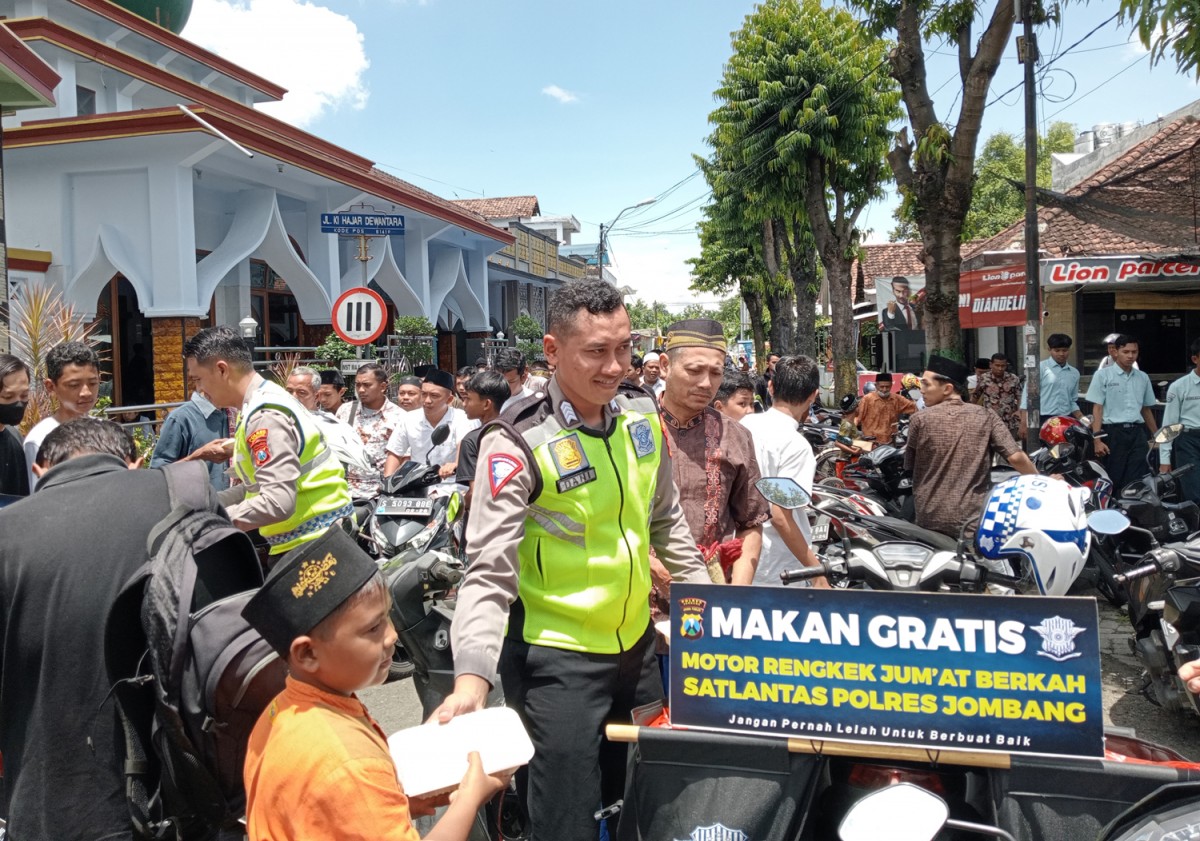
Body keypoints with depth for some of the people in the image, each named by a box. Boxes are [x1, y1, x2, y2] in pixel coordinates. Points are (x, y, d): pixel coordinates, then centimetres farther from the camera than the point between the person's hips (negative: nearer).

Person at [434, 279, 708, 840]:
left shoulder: (643, 415, 0)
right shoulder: (517, 445, -19)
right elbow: (489, 573, -21)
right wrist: (472, 676, -32)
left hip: (637, 643, 7)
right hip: (556, 659, -6)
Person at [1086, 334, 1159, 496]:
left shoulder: (1143, 377, 15)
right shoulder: (1102, 375, 0)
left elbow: (1146, 409, 22)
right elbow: (1097, 409, -4)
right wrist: (1097, 439, -12)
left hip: (1137, 433, 4)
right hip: (1113, 432, -4)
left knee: (1136, 480, 0)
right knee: (1113, 480, -4)